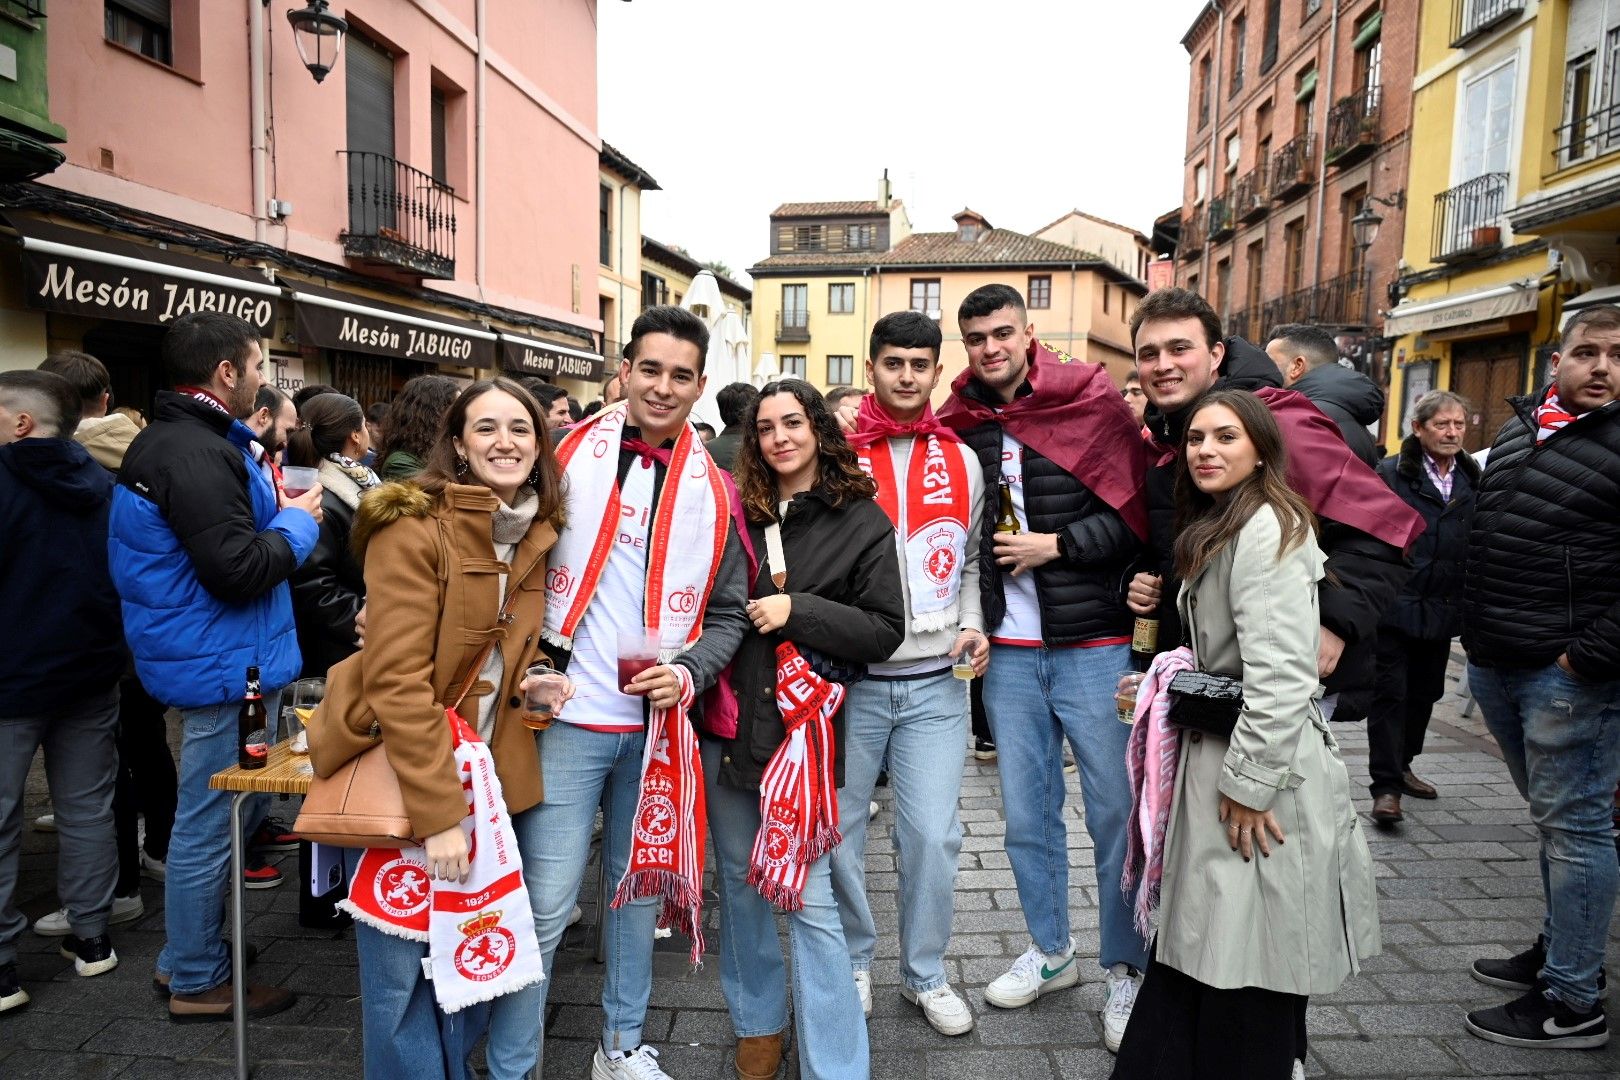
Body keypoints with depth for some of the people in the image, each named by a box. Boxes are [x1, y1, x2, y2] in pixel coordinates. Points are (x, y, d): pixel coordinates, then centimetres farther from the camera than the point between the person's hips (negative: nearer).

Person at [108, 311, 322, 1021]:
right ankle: (197, 981, 18)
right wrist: (297, 522, -12)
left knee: (206, 816, 22)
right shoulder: (197, 453, -22)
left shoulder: (173, 438, 12)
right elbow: (237, 571, -27)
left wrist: (273, 511, 9)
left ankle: (186, 953, 38)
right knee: (210, 823, 3)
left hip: (211, 661, 11)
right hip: (224, 666, -11)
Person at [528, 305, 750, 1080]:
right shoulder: (567, 456, -2)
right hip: (568, 718, -3)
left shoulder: (713, 489, 5)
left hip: (658, 722, 3)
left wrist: (689, 672, -10)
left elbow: (727, 614, 8)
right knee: (547, 903, 0)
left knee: (638, 887, 16)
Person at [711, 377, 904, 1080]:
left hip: (804, 731, -4)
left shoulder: (862, 520, -2)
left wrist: (797, 611, -16)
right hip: (727, 724, 4)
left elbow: (886, 630, -5)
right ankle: (757, 1023, 37)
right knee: (739, 883, 16)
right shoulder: (737, 510, 5)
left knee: (809, 902, -3)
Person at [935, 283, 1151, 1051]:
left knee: (1115, 810, 5)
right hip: (1008, 651, 4)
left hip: (1093, 646, -3)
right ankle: (1051, 951, 33)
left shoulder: (1092, 403, -4)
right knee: (1027, 814, 13)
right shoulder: (961, 425, 5)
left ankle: (1128, 968, 23)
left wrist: (1054, 545, -13)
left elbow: (1139, 514, -7)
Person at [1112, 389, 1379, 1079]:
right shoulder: (1220, 528, 16)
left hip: (1260, 766, -10)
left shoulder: (1268, 530, -16)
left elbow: (1280, 677, -22)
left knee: (1246, 965, 3)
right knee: (1200, 949, 16)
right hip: (1216, 750, 10)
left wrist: (1249, 783, -19)